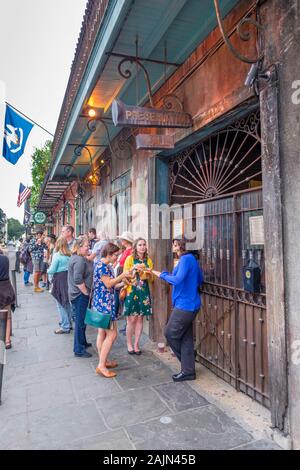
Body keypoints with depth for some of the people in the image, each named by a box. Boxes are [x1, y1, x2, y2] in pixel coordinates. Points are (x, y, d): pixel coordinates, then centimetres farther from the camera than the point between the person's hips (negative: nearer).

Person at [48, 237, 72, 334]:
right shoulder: (69, 255, 1)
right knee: (67, 302, 17)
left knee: (61, 304, 3)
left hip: (59, 280, -6)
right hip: (68, 278, 6)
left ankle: (65, 327, 7)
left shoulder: (57, 255, -14)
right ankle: (68, 322, 29)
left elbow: (52, 271, -11)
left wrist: (48, 270, 9)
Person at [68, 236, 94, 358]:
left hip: (79, 294, 11)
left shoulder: (76, 257, 11)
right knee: (80, 321, -1)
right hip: (80, 294, -11)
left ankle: (82, 342, 39)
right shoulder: (79, 260, -22)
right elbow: (78, 280, -26)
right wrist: (86, 293, -18)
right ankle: (79, 350, 9)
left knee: (81, 319, 23)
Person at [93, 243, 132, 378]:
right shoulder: (101, 265, -17)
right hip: (103, 303, -10)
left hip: (104, 303, 10)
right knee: (112, 334, -7)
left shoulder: (106, 265, 12)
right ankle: (101, 366, 0)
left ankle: (103, 361, 27)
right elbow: (108, 284, -18)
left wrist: (122, 279, 9)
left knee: (102, 333, 16)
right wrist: (122, 275, -11)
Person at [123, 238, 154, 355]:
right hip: (132, 291, -3)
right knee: (131, 319, -1)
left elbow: (151, 279, 15)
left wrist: (148, 275, -7)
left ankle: (136, 344, 18)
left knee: (140, 318, 6)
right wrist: (133, 268, -19)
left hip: (144, 292, 4)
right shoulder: (130, 258, -1)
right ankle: (129, 344, 16)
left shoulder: (148, 260, 10)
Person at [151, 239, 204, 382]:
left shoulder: (186, 259, -18)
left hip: (184, 305, -10)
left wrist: (162, 274, -13)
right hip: (190, 304, 10)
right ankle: (188, 371, 23)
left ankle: (188, 371, 19)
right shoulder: (191, 258, 12)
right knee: (186, 338, 14)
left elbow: (178, 280, -26)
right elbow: (200, 279, 20)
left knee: (170, 334, 3)